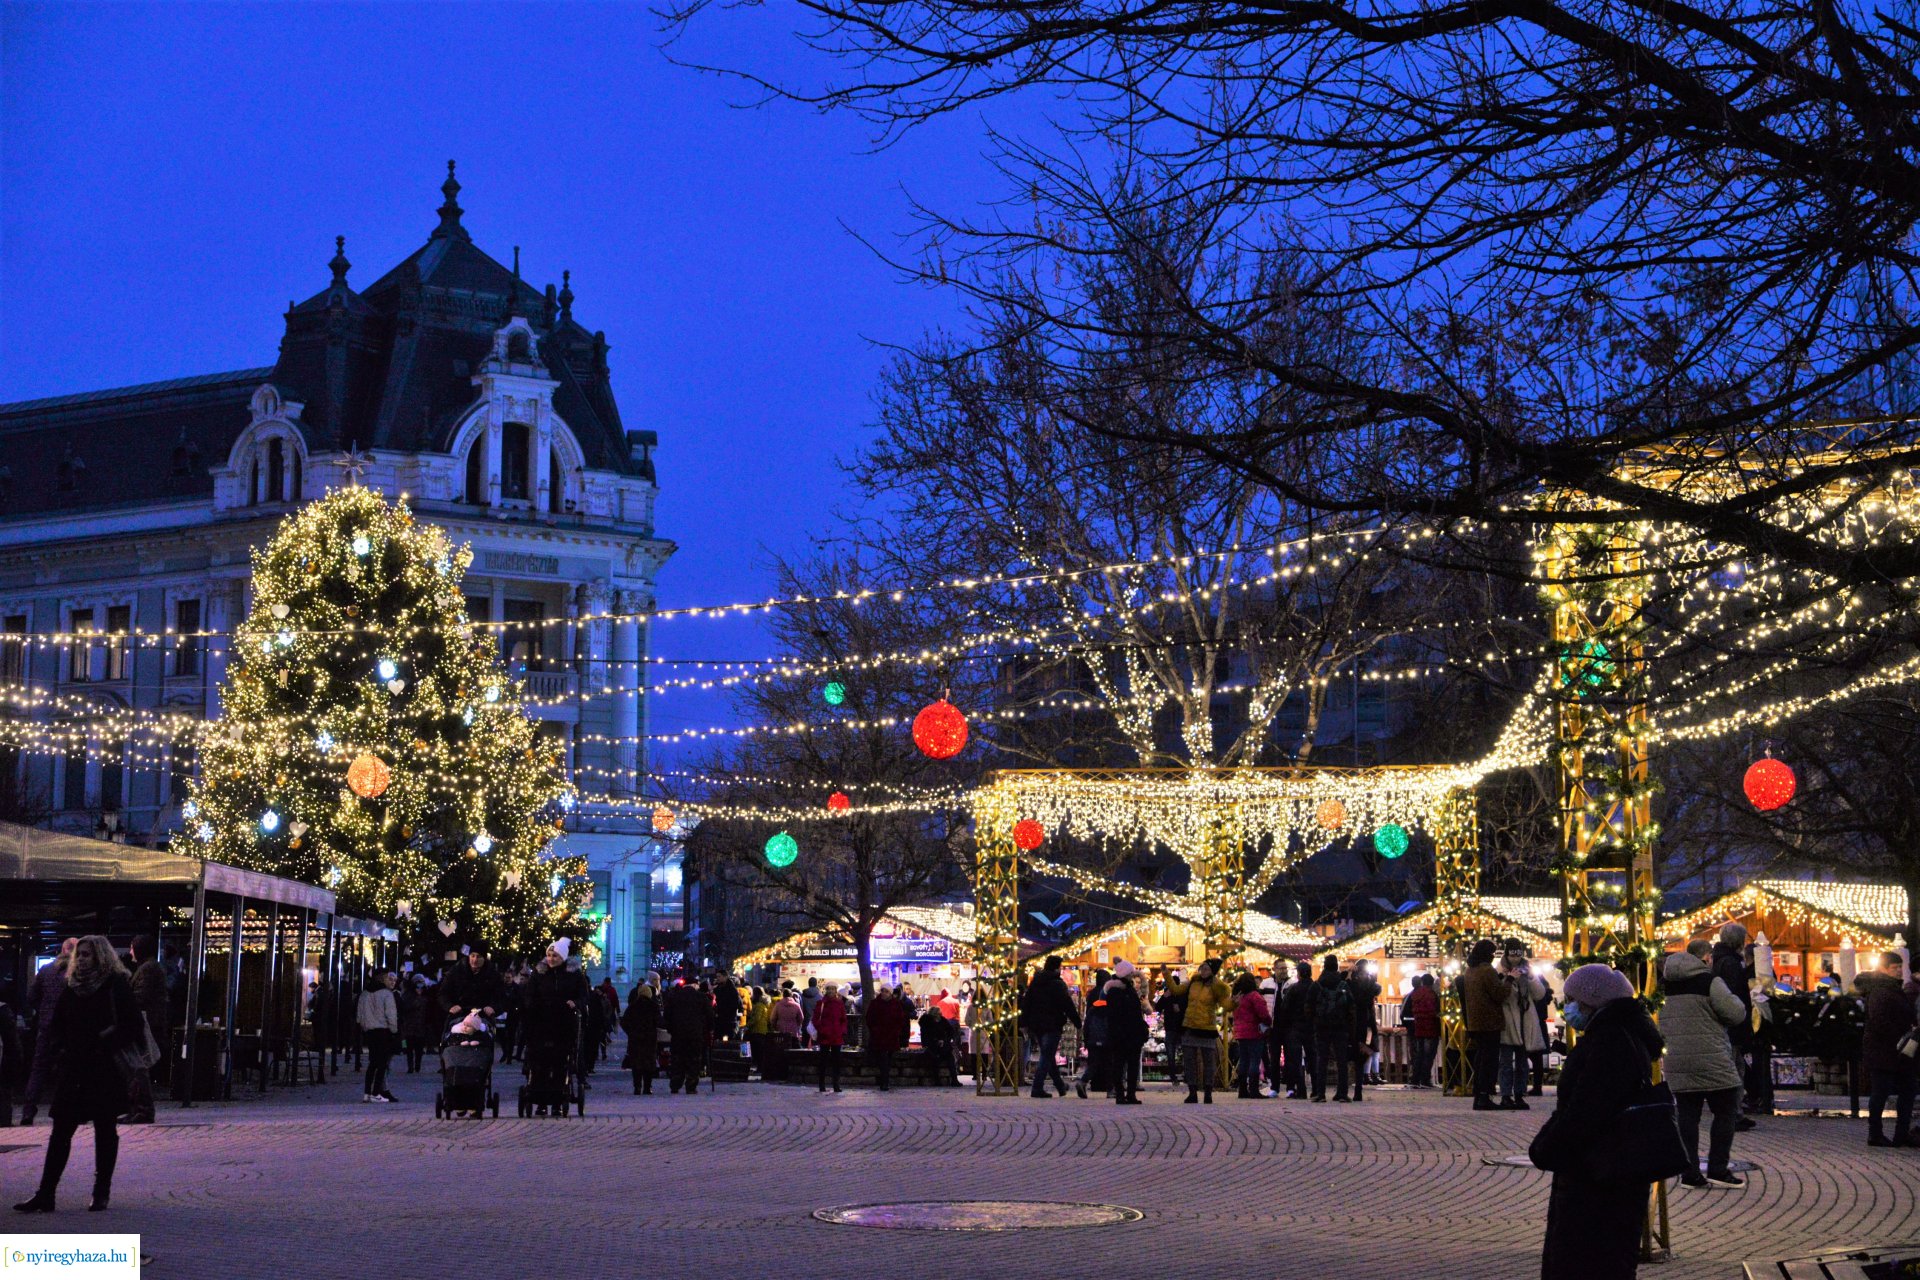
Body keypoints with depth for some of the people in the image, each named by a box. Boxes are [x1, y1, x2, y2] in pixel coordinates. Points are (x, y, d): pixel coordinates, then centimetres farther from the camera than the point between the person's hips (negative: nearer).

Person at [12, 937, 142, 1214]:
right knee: (60, 1131, 2)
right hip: (72, 1071, 5)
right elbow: (58, 1024, 18)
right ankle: (45, 1194, 1)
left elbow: (132, 1025, -10)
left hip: (105, 1069, -5)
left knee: (105, 1130, 6)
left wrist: (109, 1043, -16)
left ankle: (102, 1192, 15)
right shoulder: (72, 987, 12)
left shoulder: (117, 986, -5)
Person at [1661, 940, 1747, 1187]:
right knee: (1725, 1112, 5)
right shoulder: (1709, 980, -10)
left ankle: (1689, 1173, 5)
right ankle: (1717, 1169, 1)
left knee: (1687, 1115, 7)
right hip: (1710, 1060, -6)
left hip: (1676, 1061, 6)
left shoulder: (1666, 984, 11)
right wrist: (1732, 998, 6)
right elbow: (1735, 1013, -13)